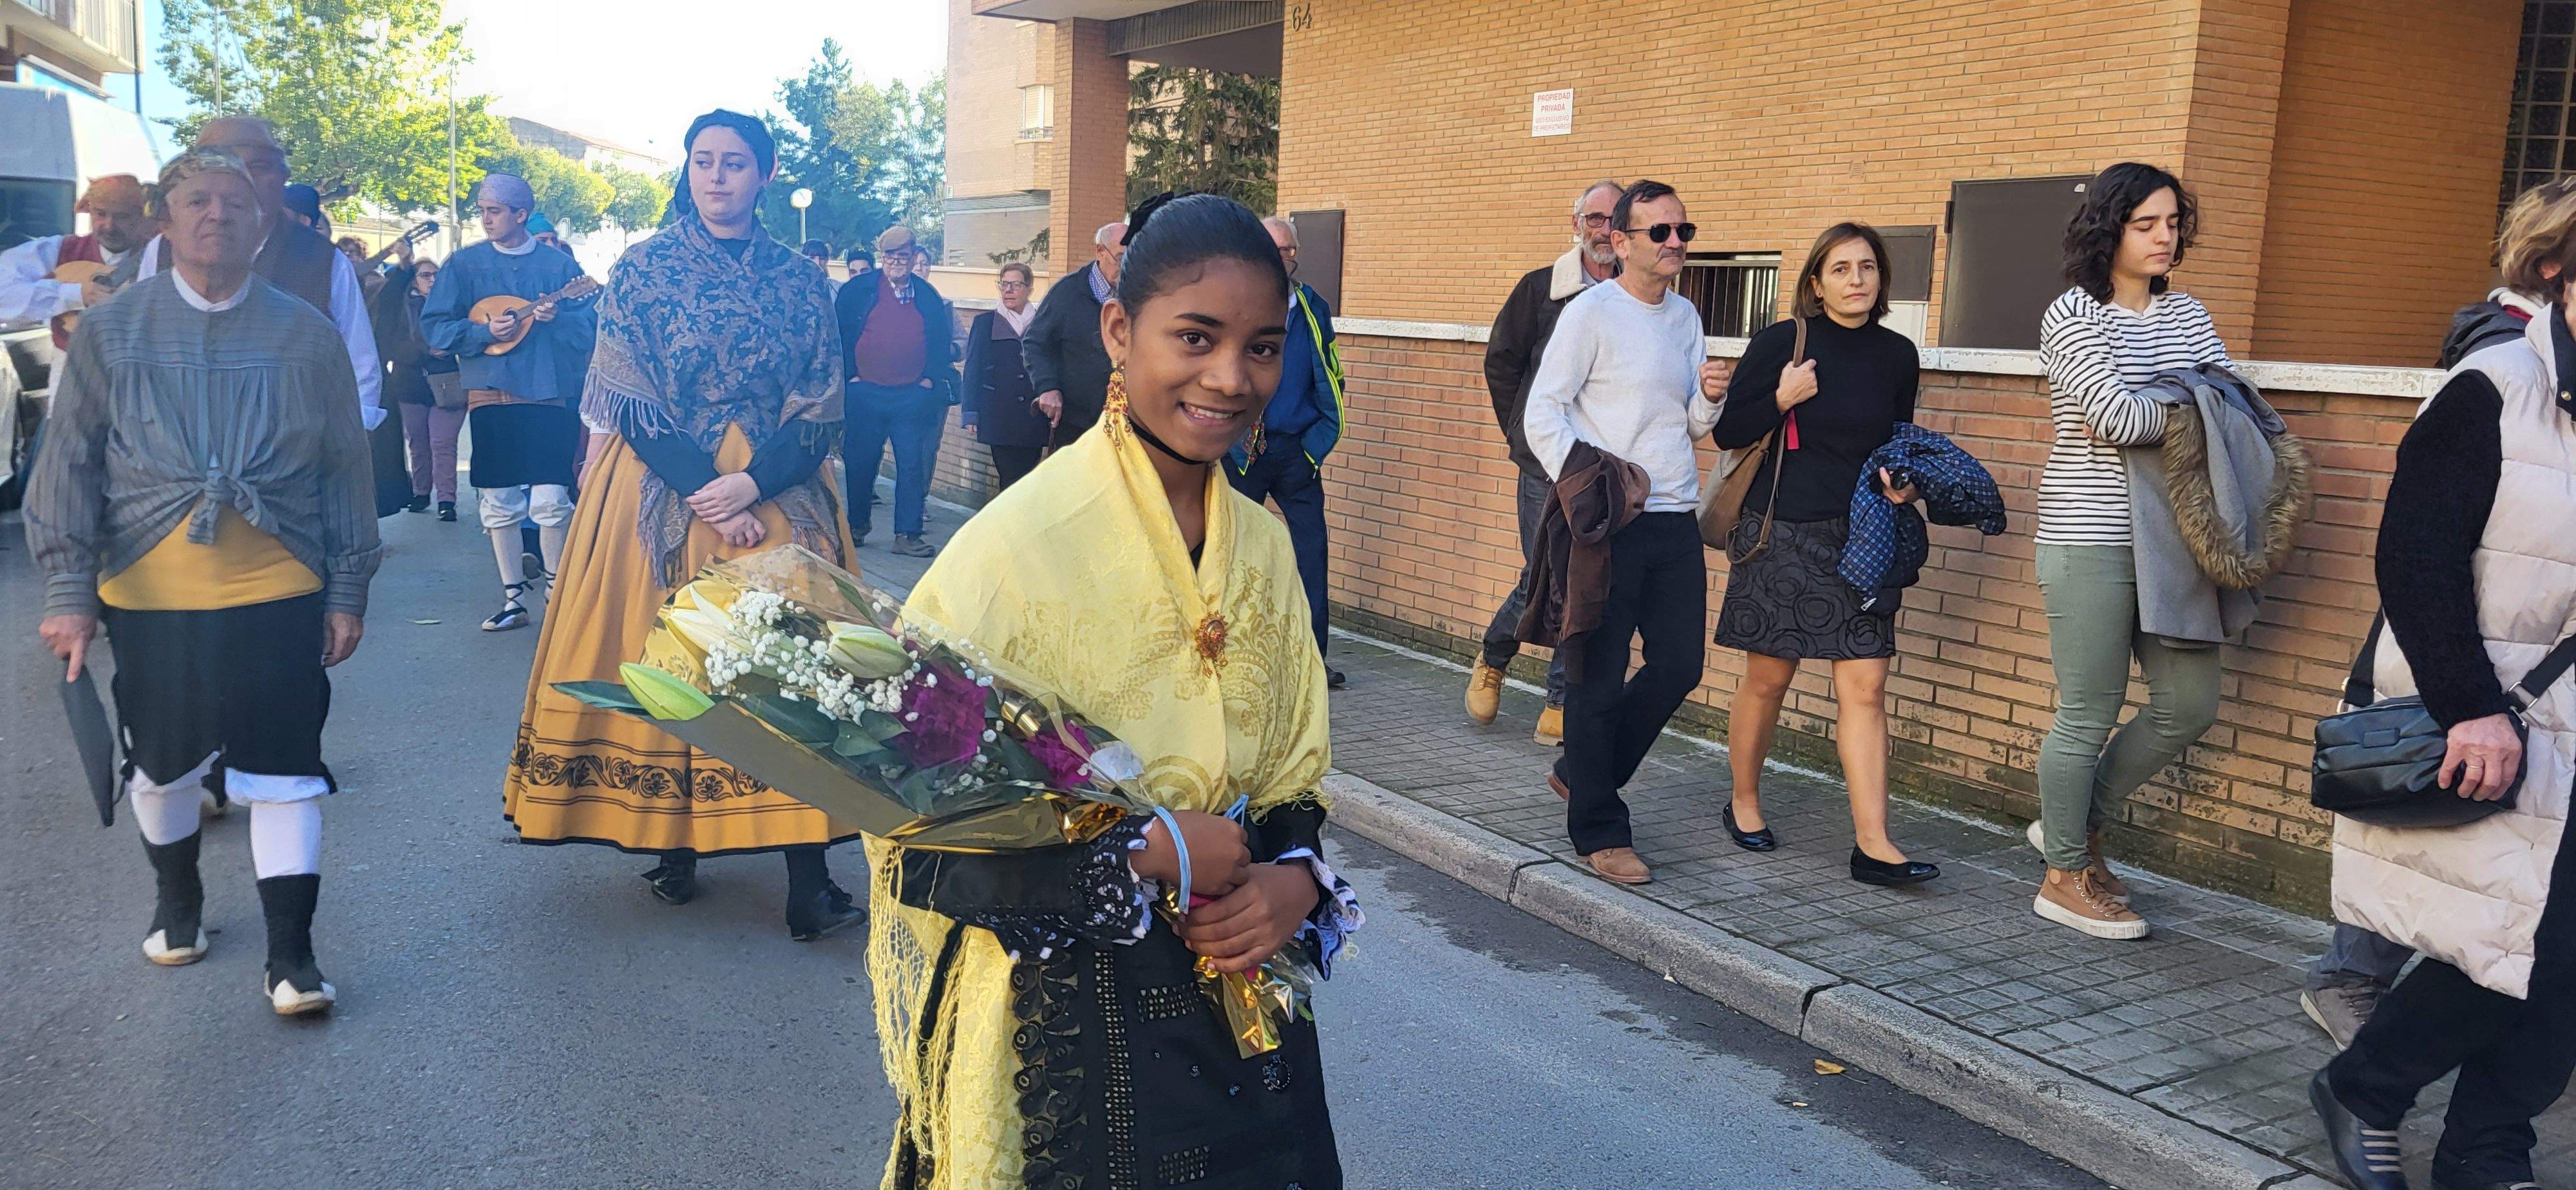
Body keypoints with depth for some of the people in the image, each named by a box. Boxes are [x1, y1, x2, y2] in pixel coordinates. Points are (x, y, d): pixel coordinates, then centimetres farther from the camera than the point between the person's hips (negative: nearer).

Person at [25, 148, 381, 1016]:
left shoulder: (307, 336, 2)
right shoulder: (111, 333, 2)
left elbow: (346, 470, 6)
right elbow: (69, 465, 2)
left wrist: (348, 590, 5)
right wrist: (69, 591, -5)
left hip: (278, 591, -1)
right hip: (148, 594, 1)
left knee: (283, 768, -2)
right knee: (161, 760, 16)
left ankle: (290, 952, 7)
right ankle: (178, 899, 42)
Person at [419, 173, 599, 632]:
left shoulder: (559, 264, 6)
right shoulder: (464, 263, 8)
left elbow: (589, 327, 3)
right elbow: (434, 326, 4)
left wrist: (557, 318, -16)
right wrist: (484, 331, -11)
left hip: (550, 393, -1)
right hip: (489, 395, 1)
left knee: (552, 501, -6)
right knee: (498, 504, 3)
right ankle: (514, 599, 13)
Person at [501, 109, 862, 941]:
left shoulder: (799, 281, 6)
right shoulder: (643, 270, 2)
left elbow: (821, 412, 1)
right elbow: (631, 405, -4)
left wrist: (751, 484, -15)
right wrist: (706, 495, -15)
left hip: (774, 494, 1)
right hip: (661, 490, 0)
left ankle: (808, 876, -8)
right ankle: (673, 842, 17)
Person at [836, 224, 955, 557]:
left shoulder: (929, 297, 9)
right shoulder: (857, 291, 3)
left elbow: (942, 341, 12)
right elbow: (840, 334, 5)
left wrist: (931, 378, 3)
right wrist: (850, 374, -1)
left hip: (913, 396, 1)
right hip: (865, 393, -1)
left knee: (913, 466, -1)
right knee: (860, 464, 7)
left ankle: (908, 535, 4)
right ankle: (856, 527, 22)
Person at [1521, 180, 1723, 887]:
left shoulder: (1685, 316, 15)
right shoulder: (1591, 313, -6)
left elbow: (1693, 426, 18)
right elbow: (1542, 414, -9)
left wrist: (1708, 400, -4)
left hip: (1676, 520, 7)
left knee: (1680, 667, 9)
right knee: (1599, 679, 0)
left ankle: (1581, 774, 29)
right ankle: (1599, 832, 10)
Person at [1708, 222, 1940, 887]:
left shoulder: (1897, 355, 7)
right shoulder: (1782, 342, -4)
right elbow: (1727, 432, -3)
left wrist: (1903, 484, 0)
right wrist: (1781, 399, -17)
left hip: (1862, 537, 3)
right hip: (1783, 533, -3)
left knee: (1865, 687, -4)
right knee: (1768, 679, 6)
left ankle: (1872, 844, -3)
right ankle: (1743, 803, 28)